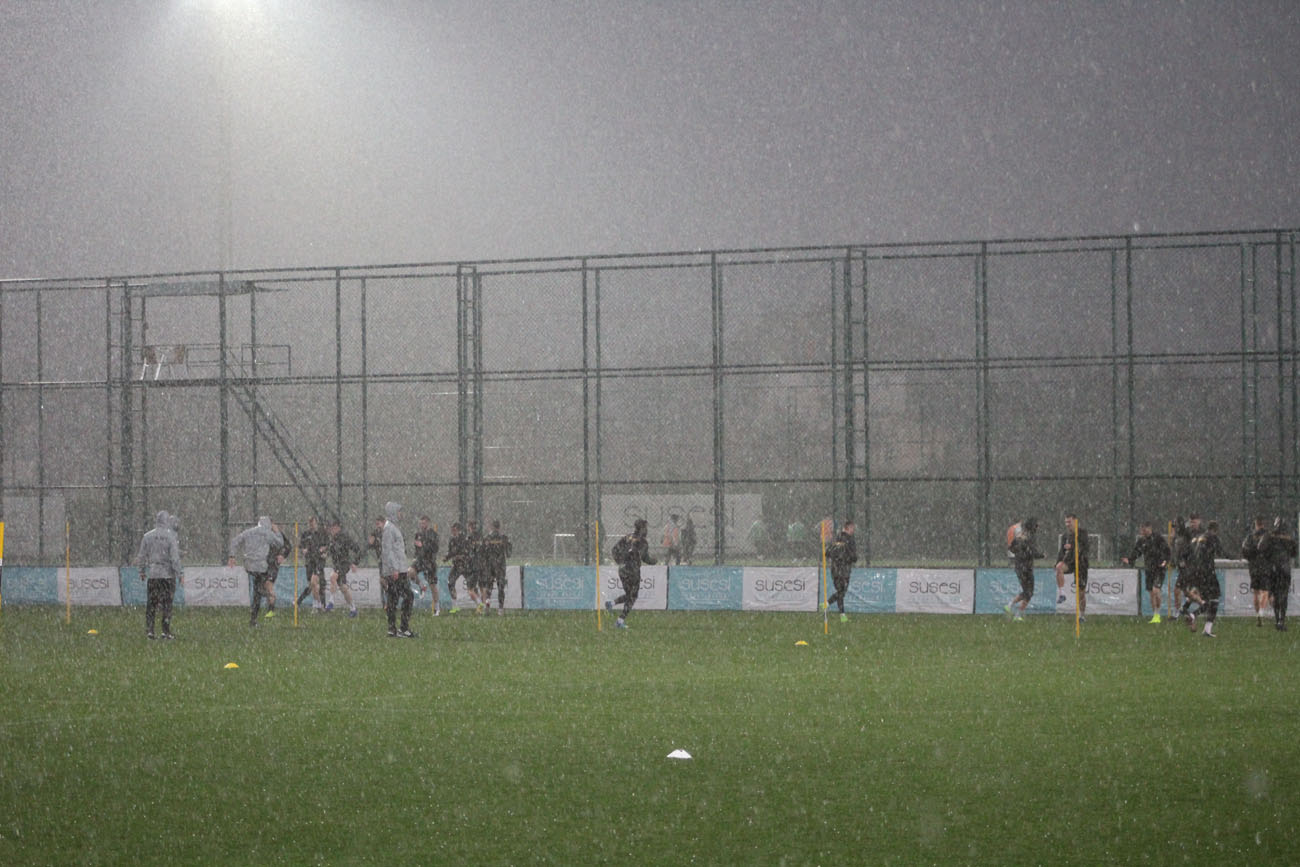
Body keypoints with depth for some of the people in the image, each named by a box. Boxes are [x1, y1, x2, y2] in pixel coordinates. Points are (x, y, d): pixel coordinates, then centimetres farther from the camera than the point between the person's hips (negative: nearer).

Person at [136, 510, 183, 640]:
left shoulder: (147, 536, 3)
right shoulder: (172, 537, -8)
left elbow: (142, 556, 8)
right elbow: (175, 557, -11)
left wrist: (142, 572, 19)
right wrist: (180, 574, -6)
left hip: (152, 575, 3)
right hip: (168, 574, -3)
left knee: (151, 604, 7)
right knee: (167, 603, 2)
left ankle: (149, 630, 4)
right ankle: (166, 631, 1)